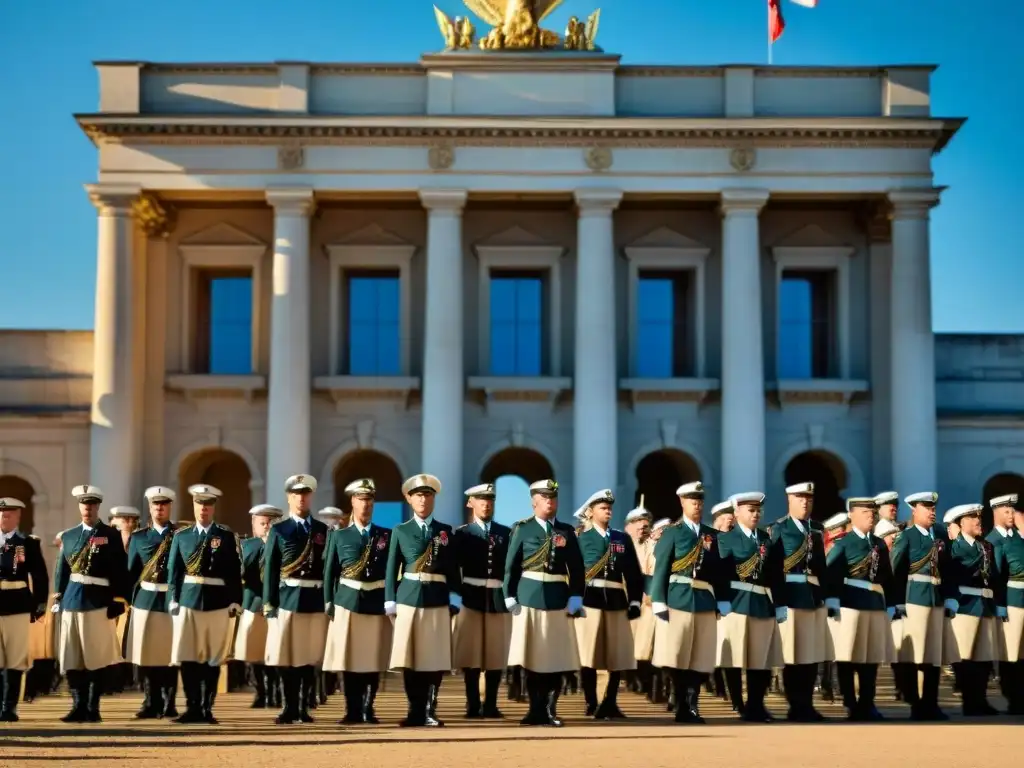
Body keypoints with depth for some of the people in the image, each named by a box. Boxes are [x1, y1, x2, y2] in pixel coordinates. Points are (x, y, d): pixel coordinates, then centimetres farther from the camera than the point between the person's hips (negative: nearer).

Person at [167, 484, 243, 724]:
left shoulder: (227, 537, 4)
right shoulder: (181, 536, 8)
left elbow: (235, 573, 4)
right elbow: (174, 571, 8)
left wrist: (235, 602, -2)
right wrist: (173, 600, 1)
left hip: (217, 603, -1)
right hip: (188, 601, 1)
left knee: (213, 659, 3)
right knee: (187, 657, -1)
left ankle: (207, 709, 10)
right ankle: (193, 708, 6)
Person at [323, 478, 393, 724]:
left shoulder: (386, 535, 8)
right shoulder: (339, 536, 7)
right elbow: (329, 572, 6)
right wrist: (329, 603, 0)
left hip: (378, 604, 1)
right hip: (348, 602, -1)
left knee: (374, 660, 3)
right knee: (348, 659, 0)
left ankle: (368, 709, 12)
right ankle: (352, 710, 7)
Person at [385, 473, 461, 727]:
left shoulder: (446, 532, 11)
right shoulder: (400, 531, 9)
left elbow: (453, 569, 9)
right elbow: (391, 569, 7)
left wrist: (454, 600, 0)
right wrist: (390, 602, 1)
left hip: (438, 600, 0)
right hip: (408, 598, 0)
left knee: (435, 657, -1)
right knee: (410, 658, 0)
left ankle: (429, 711, 5)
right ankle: (415, 711, 8)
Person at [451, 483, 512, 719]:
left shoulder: (506, 533, 11)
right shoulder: (462, 533, 5)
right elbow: (454, 567, -1)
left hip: (499, 599, 2)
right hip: (471, 598, -2)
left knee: (496, 654, 3)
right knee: (471, 654, -1)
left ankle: (491, 704, 10)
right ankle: (473, 705, 6)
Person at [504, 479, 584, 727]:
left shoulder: (566, 531, 9)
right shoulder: (522, 529, 3)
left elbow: (576, 568, 7)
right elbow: (511, 566, 2)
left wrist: (575, 598, -2)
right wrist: (510, 597, -5)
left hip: (558, 599, 2)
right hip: (529, 597, -2)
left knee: (557, 656, 1)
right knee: (532, 656, 2)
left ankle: (551, 710, 10)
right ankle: (536, 710, 9)